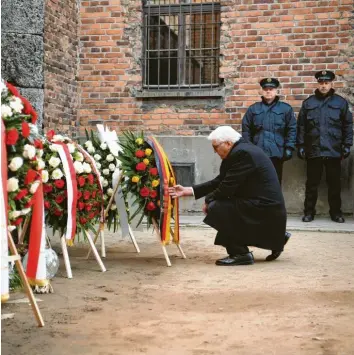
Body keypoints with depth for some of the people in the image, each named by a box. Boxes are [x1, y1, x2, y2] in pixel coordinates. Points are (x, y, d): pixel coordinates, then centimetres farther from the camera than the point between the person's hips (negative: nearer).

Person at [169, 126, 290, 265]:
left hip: (265, 210, -10)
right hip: (265, 207, 10)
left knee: (216, 208, -15)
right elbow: (220, 181, 12)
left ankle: (240, 254, -4)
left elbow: (228, 187, -20)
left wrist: (208, 200, -1)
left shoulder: (242, 153, -18)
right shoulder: (241, 150, 13)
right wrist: (187, 190, 8)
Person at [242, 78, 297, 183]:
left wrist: (289, 147, -6)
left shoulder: (286, 109, 4)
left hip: (277, 153, -1)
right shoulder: (253, 109, 8)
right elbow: (246, 130, 8)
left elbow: (292, 129, 2)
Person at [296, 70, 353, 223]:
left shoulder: (341, 102, 5)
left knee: (334, 183, 8)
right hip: (313, 150, 0)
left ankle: (336, 212, 19)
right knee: (312, 183, 7)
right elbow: (301, 126, 6)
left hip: (334, 151, 0)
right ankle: (309, 211, 16)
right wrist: (300, 145, 1)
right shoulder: (308, 103, 7)